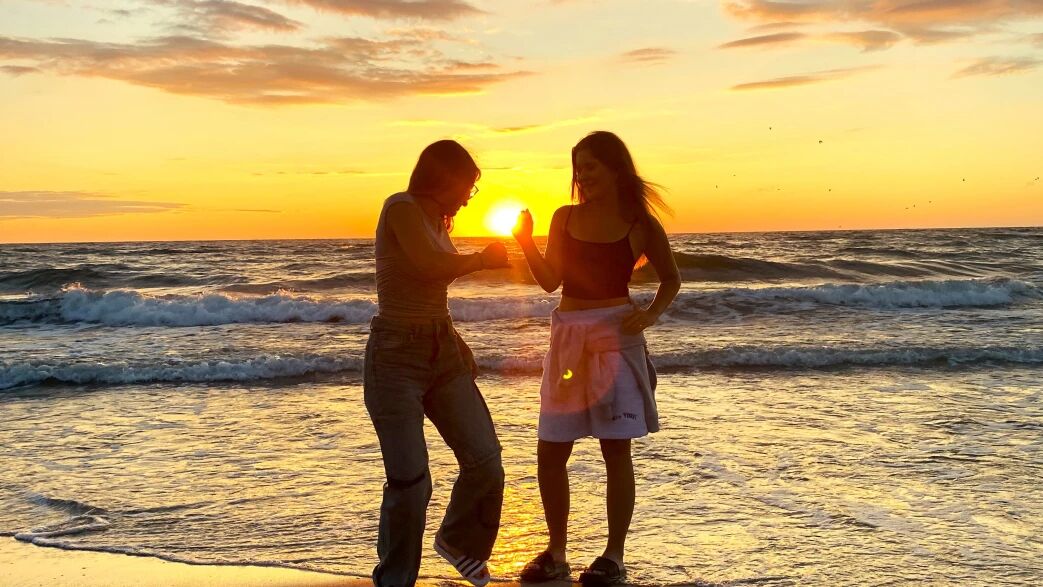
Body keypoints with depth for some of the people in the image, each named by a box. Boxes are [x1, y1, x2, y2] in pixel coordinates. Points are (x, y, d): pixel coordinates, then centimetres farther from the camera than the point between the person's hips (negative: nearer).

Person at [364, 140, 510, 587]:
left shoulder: (436, 222, 15)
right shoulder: (401, 207, -9)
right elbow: (432, 265, -23)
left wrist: (462, 351, 13)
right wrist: (484, 258, -6)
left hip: (443, 352, 8)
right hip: (397, 357, -8)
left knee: (486, 463, 2)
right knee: (410, 482, -8)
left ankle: (458, 541, 30)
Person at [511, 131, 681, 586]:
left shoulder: (640, 224, 1)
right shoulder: (565, 218, 9)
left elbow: (671, 279, 10)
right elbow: (550, 281, 5)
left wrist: (651, 314, -6)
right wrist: (525, 242, -7)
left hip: (615, 335, -4)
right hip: (567, 336, 4)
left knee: (615, 448, 0)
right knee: (550, 452, 4)